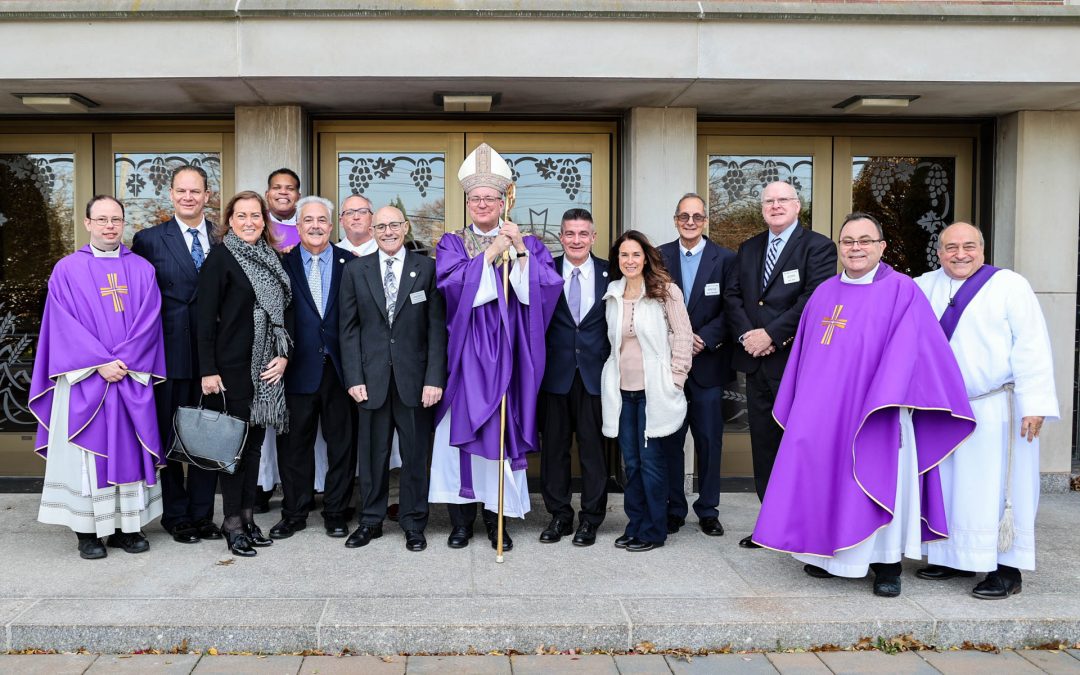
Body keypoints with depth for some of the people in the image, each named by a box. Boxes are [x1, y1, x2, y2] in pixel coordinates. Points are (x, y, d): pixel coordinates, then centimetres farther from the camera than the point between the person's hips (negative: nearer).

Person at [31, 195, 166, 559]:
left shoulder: (142, 269, 8)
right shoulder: (67, 269, 2)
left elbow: (149, 321, 0)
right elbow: (64, 325, -5)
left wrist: (124, 360, -12)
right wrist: (100, 363, -14)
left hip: (132, 379, 2)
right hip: (85, 379, -2)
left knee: (129, 450, 5)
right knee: (88, 451, 1)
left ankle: (128, 526, 13)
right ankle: (87, 530, 9)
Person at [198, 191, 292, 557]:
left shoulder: (271, 258, 12)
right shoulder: (220, 256, -6)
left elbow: (286, 310, 13)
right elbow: (206, 317, -10)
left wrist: (284, 355, -1)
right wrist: (208, 370, -15)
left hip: (267, 366, 6)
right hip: (233, 365, -6)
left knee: (255, 441, 11)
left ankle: (248, 517, 20)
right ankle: (233, 522, 10)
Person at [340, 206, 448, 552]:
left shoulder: (427, 268, 2)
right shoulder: (356, 270, 7)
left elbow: (437, 328, -1)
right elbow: (349, 329, 6)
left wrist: (435, 378, -8)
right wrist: (354, 377, -3)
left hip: (414, 378, -1)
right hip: (372, 377, 1)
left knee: (415, 453, 6)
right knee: (372, 453, 9)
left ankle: (413, 524, 19)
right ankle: (370, 521, 23)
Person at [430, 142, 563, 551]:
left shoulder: (526, 244, 9)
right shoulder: (452, 243, 9)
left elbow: (542, 289, -6)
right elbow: (452, 284, -10)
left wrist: (520, 250, -13)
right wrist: (491, 253, -11)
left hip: (506, 352, 0)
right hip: (464, 350, 0)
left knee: (502, 430, 1)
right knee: (460, 428, 0)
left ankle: (498, 520, 11)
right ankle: (461, 519, 11)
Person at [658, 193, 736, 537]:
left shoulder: (725, 259, 2)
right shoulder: (659, 257, 6)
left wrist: (703, 339, -15)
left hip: (708, 364, -1)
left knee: (709, 440, 5)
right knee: (669, 439, 6)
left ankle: (708, 510, 17)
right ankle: (673, 509, 17)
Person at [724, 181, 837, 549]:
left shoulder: (818, 247, -4)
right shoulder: (748, 249, 16)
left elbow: (814, 299, -15)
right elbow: (732, 296, 10)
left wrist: (771, 335, -17)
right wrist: (746, 334, -7)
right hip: (757, 363, 6)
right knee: (764, 446, 10)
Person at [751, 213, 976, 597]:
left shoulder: (901, 291, -4)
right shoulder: (824, 293, 11)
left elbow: (907, 350, -13)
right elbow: (804, 351, 14)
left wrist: (890, 399, -22)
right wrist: (802, 404, 12)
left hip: (873, 410, -5)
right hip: (822, 409, 5)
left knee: (877, 479, 1)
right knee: (825, 475, 9)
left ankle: (886, 564, 13)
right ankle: (830, 553, 23)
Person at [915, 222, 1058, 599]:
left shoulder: (1009, 285, -6)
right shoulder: (927, 286, 8)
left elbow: (1031, 347, -11)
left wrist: (1034, 405, -17)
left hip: (997, 410, -5)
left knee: (995, 487, -1)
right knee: (950, 486, 12)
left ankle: (1008, 569, 10)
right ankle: (957, 558, 25)